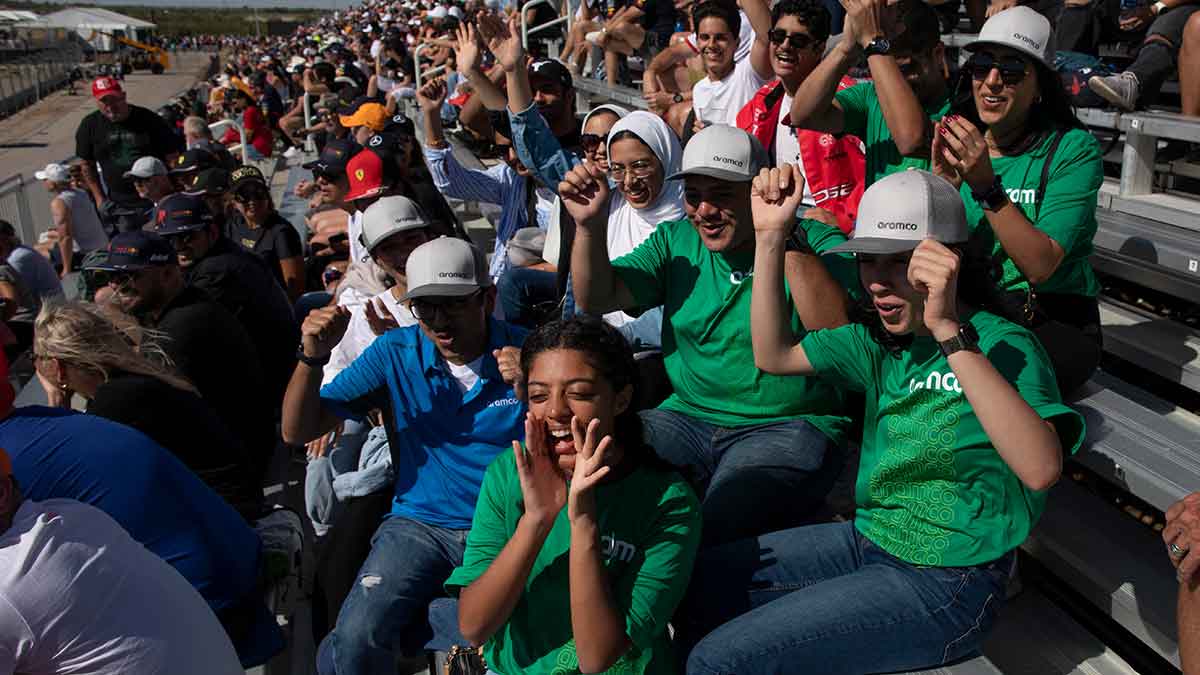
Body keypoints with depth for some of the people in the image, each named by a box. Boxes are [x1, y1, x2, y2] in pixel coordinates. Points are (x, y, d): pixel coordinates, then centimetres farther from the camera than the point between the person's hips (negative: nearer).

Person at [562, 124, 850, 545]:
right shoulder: (676, 240, 11)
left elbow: (836, 334, -21)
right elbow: (597, 299, 3)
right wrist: (590, 225, -13)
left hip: (789, 426, -4)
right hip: (688, 417, 5)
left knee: (705, 533, -31)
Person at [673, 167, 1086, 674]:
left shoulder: (1003, 345, -18)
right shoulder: (882, 339, 2)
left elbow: (1041, 470, -35)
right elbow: (774, 356, 6)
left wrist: (948, 329, -42)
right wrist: (771, 237, -5)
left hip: (946, 581, -7)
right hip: (869, 538, 7)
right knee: (696, 580, 7)